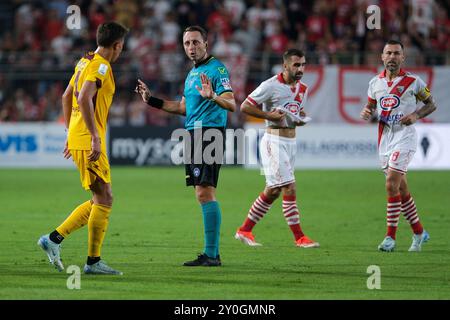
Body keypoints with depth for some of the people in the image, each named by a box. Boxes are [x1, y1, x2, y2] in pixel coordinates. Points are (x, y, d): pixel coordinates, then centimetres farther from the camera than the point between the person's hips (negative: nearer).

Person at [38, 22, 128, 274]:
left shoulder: (85, 62, 16)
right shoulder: (101, 66, -13)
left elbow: (67, 97, 24)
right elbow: (84, 99, -26)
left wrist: (71, 133, 29)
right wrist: (95, 137, -26)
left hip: (77, 138, 10)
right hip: (89, 141, -10)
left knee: (100, 200, 12)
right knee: (104, 199, -6)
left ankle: (54, 239, 9)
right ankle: (93, 261, -3)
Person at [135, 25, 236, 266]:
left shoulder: (216, 69, -8)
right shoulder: (192, 74, 20)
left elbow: (231, 104, -17)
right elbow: (184, 107, 30)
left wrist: (213, 96, -36)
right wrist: (152, 100, 29)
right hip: (193, 135, 9)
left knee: (204, 191, -14)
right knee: (202, 194, 7)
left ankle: (211, 254, -15)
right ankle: (212, 253, 9)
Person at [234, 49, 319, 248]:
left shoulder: (302, 88, 11)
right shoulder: (271, 86, -13)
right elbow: (245, 106, -11)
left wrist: (302, 119, 2)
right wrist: (269, 115, -19)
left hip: (291, 141, 8)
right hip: (274, 141, -8)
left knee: (273, 191, 10)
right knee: (289, 188, -12)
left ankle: (244, 230, 20)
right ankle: (299, 237, -9)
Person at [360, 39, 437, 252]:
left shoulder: (413, 81, -4)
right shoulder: (375, 83, 8)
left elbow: (431, 104, 5)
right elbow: (371, 108, 20)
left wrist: (416, 115, -13)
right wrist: (367, 113, -4)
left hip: (404, 136, -5)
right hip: (384, 137, 5)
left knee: (391, 184, -17)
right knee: (401, 189, 10)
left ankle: (390, 237, -12)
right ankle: (419, 232, 24)